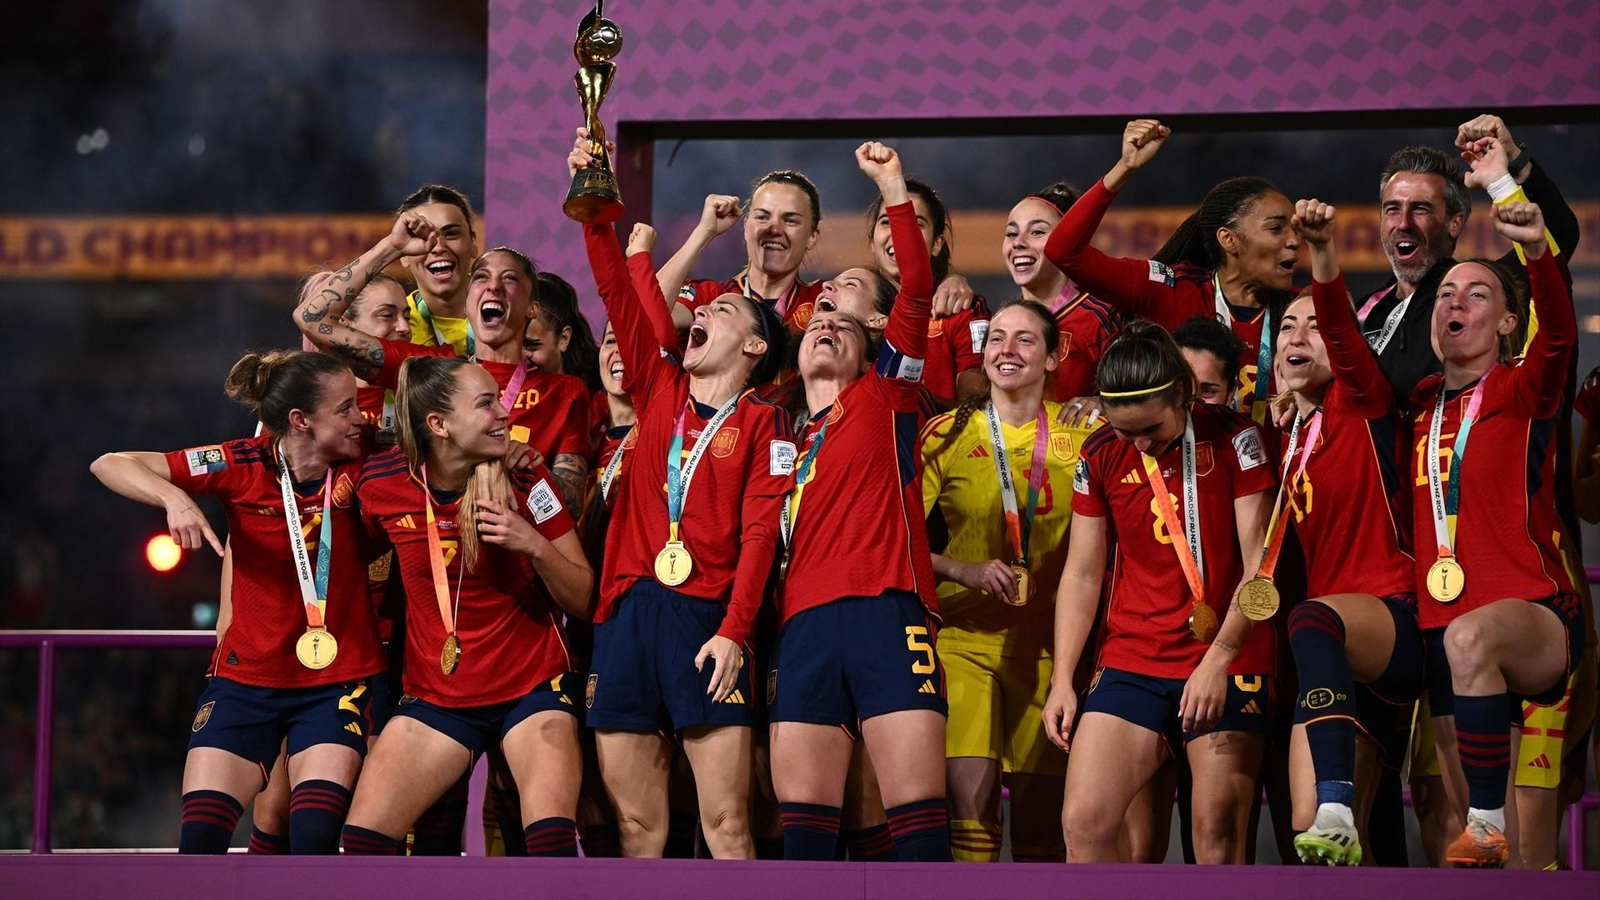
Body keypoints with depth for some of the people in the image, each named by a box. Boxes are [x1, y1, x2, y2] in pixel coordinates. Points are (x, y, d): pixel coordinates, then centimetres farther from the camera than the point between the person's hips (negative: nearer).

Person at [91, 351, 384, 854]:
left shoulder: (359, 467, -8)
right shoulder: (243, 465, -13)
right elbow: (110, 466, -15)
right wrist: (174, 498, -32)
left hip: (336, 683, 0)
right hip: (245, 678, 0)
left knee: (315, 843, -18)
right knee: (199, 844, -8)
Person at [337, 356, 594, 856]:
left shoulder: (525, 480, -9)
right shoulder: (381, 484, -7)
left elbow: (583, 599, -5)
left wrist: (535, 545, -21)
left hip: (533, 687, -2)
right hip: (436, 696, 2)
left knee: (551, 834, -26)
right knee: (364, 835, -9)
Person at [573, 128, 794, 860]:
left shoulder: (761, 423, 4)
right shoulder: (661, 392, 16)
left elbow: (759, 532, -5)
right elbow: (618, 292, 12)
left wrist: (733, 630, -16)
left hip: (705, 616, -4)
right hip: (628, 610, 4)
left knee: (727, 821, -7)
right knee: (635, 822, 3)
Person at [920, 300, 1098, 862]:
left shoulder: (1083, 433, 3)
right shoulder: (948, 434, 1)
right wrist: (963, 571, -14)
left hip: (1048, 642, 1)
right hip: (965, 634, -1)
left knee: (1041, 805, 2)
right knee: (970, 797, -15)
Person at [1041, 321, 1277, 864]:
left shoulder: (1233, 439, -6)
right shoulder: (1100, 457, 5)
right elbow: (1081, 576, 10)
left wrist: (1217, 659, -15)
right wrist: (1062, 681, 3)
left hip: (1228, 663, -4)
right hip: (1130, 662, 4)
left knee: (1218, 840, -9)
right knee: (1083, 824, -10)